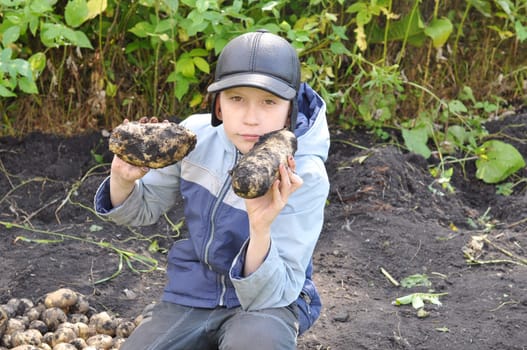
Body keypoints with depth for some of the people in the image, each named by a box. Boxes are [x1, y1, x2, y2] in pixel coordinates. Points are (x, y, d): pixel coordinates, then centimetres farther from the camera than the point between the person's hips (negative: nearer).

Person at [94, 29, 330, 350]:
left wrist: (261, 228, -42)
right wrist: (123, 180, -15)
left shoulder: (305, 178, -21)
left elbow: (269, 296, -24)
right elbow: (144, 209, 8)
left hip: (269, 300, -4)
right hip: (194, 294, 4)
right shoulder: (196, 135, -9)